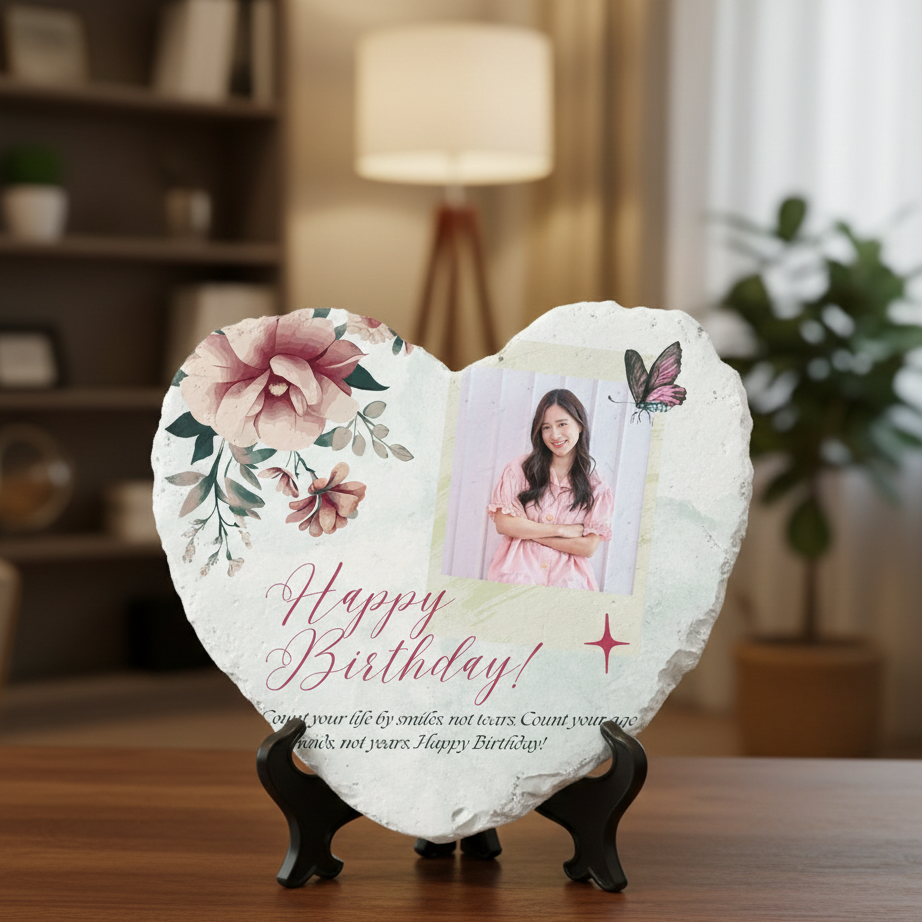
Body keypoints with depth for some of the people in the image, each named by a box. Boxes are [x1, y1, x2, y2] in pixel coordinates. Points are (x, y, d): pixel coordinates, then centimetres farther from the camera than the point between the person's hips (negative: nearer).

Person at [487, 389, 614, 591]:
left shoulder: (597, 488, 8)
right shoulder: (520, 468, 7)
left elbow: (589, 547, 0)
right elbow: (502, 524, -1)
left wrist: (528, 531, -4)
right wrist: (561, 530, -4)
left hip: (566, 577, 1)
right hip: (519, 571, -1)